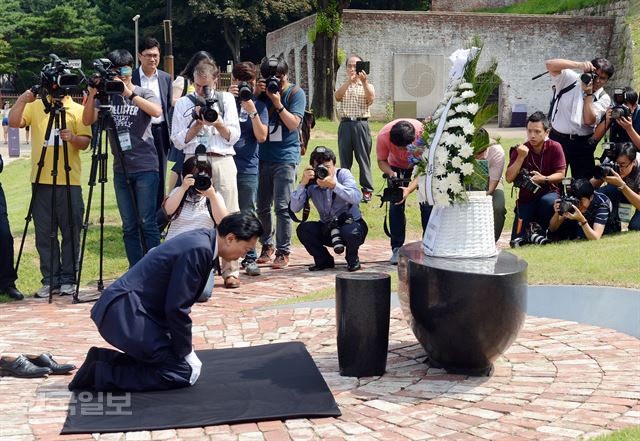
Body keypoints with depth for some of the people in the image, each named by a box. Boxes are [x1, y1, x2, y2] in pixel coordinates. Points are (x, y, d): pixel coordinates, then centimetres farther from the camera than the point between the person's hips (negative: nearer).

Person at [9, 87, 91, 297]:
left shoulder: (77, 110, 7)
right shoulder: (35, 107, 12)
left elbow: (85, 142, 0)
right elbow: (14, 122, -3)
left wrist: (73, 137, -20)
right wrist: (22, 100, -15)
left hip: (69, 182, -2)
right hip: (41, 181, 2)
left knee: (71, 232, 1)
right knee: (44, 233, 4)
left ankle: (68, 279, 10)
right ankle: (50, 279, 13)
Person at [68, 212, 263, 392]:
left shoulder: (201, 239, 10)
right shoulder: (198, 250, -20)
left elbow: (176, 304, 17)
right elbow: (176, 308, -19)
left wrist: (185, 349, 17)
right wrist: (187, 353, -6)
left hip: (127, 309, 10)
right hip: (125, 313, -10)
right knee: (183, 373, -8)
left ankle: (102, 358, 12)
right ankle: (100, 374, -8)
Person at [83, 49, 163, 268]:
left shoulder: (143, 93, 1)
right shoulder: (108, 97, 10)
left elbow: (156, 111, -20)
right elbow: (88, 120, -1)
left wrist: (129, 93, -21)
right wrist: (93, 94, -13)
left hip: (145, 167, -4)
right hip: (120, 170, 4)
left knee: (147, 223, -5)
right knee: (129, 226, 7)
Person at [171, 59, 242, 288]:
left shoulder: (226, 99, 15)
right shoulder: (184, 103, 13)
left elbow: (233, 136, 8)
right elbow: (178, 141, 6)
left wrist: (217, 121, -7)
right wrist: (198, 123, -4)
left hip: (222, 160, 0)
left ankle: (231, 271, -2)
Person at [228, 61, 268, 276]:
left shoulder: (258, 105, 7)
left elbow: (261, 136, -2)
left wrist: (252, 111, -11)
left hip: (247, 167, 0)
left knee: (248, 214, 3)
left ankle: (250, 258, 10)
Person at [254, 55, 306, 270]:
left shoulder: (295, 93, -3)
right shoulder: (264, 91, 10)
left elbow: (293, 124, -11)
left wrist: (278, 103, -19)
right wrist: (255, 94, -7)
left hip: (285, 158, -5)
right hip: (263, 156, 5)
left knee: (282, 207, -7)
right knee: (262, 206, 10)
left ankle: (283, 252, 0)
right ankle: (267, 246, 25)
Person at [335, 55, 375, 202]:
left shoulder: (368, 86, 10)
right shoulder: (343, 86, 14)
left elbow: (371, 99, -12)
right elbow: (337, 96, -9)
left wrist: (364, 82, -23)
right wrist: (349, 81, -22)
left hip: (361, 124, -2)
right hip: (345, 125, 2)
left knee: (364, 157, -2)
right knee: (345, 158, 4)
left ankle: (367, 190, 2)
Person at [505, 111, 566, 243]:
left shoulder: (554, 147, -8)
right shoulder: (520, 150, -6)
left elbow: (560, 174, -7)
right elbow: (509, 178, -15)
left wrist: (544, 179, -26)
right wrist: (521, 157, -24)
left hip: (549, 192, -1)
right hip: (526, 199, 1)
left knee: (548, 201, -39)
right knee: (517, 240, -13)